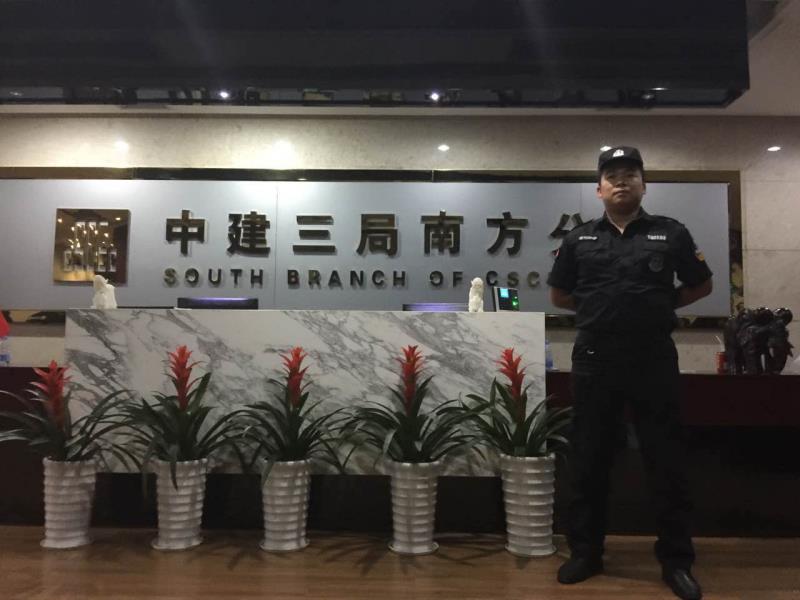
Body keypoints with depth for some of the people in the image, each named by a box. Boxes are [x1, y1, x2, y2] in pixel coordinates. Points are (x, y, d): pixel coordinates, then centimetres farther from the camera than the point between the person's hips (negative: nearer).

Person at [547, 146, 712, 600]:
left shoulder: (671, 233, 4)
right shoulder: (579, 239, 7)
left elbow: (702, 286, 13)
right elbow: (559, 295, 14)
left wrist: (660, 305, 5)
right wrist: (600, 309, 6)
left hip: (654, 360, -1)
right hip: (594, 361, 1)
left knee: (667, 462, 5)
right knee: (589, 462, 8)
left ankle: (677, 561, 20)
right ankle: (586, 553, 22)